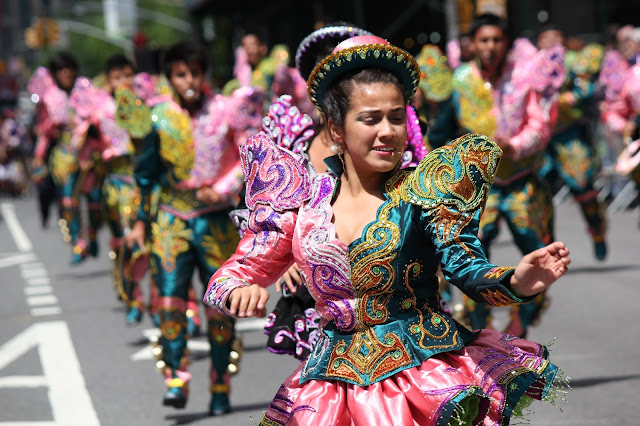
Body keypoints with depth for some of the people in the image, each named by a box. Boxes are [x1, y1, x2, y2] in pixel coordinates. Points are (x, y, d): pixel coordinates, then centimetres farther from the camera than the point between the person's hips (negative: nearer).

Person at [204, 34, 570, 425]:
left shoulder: (420, 190, -2)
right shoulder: (304, 201, 3)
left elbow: (467, 269, -11)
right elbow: (230, 277, 6)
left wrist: (518, 281, -32)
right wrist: (241, 293, -18)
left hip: (423, 367, -1)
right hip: (332, 377, 2)